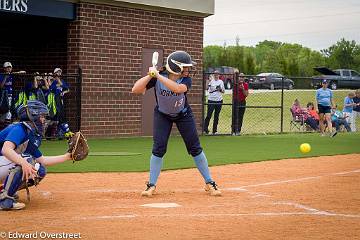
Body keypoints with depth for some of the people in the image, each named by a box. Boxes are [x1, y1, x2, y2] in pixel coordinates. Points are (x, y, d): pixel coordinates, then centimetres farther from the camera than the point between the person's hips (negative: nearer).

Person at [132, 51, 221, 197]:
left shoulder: (186, 80, -24)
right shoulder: (157, 78, -25)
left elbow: (178, 88, -48)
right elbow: (136, 90, -32)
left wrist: (158, 76, -48)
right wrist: (150, 75, -41)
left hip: (183, 115, 1)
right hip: (162, 115, -1)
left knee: (195, 148, -1)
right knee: (158, 148, -11)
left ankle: (209, 183, 9)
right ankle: (151, 185, 2)